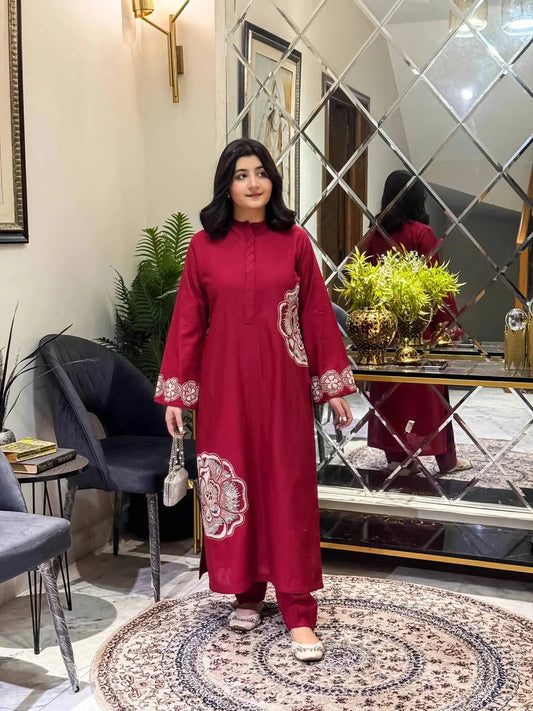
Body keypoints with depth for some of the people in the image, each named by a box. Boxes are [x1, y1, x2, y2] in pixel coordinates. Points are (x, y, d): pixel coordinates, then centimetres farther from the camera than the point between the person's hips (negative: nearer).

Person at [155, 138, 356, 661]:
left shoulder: (294, 241, 1)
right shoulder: (204, 245, 2)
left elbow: (317, 317, 3)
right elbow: (187, 323, 3)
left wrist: (334, 387, 3)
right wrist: (175, 393, 1)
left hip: (283, 384, -1)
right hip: (224, 385, 1)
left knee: (289, 489, 0)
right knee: (232, 484, 8)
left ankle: (298, 611, 6)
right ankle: (247, 592, 25)